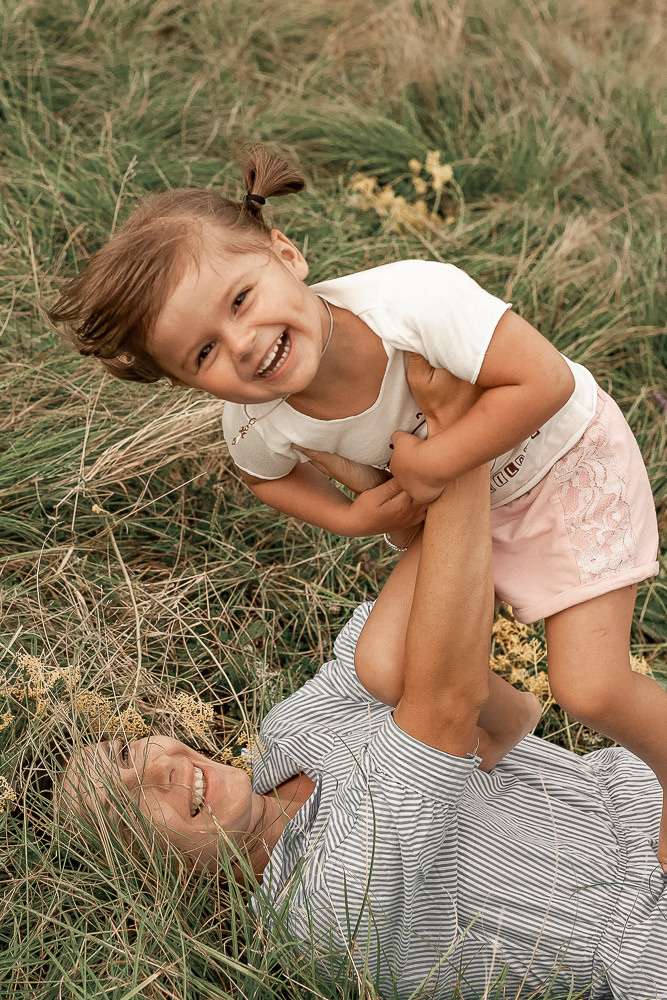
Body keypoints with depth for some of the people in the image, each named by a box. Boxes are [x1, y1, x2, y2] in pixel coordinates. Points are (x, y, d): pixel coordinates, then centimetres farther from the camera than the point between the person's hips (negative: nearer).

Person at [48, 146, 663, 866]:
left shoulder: (413, 298, -40)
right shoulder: (256, 427, -23)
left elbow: (546, 382, -35)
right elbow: (266, 476, 2)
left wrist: (434, 463, -32)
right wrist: (352, 517, -13)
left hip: (566, 461, -4)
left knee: (589, 689, -9)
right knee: (393, 671, -1)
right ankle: (509, 723, 32)